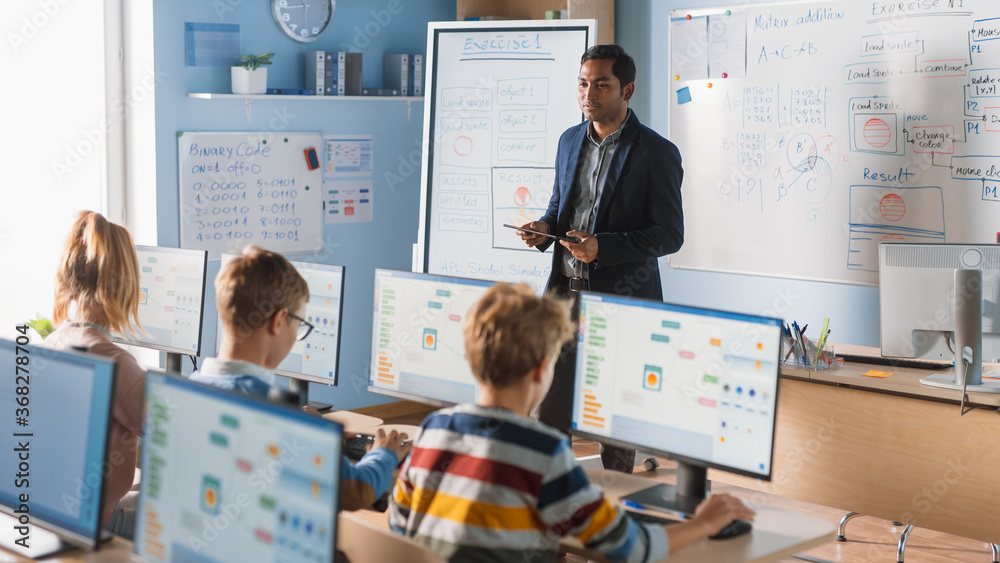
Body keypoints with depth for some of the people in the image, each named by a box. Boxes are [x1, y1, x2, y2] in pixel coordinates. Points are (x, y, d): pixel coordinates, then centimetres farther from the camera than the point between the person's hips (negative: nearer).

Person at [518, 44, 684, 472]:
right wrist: (544, 228, -1)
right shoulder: (570, 140, 11)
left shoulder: (657, 153, -9)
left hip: (620, 300, -5)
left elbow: (670, 235, -11)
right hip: (565, 292, 5)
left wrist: (603, 247, -22)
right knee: (549, 407, 8)